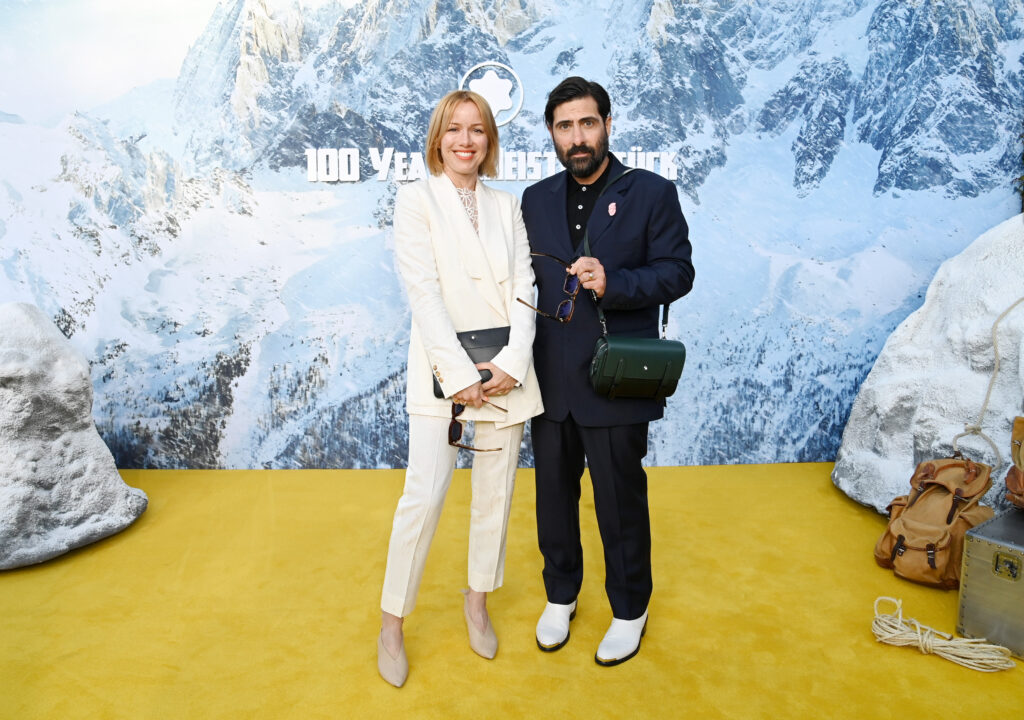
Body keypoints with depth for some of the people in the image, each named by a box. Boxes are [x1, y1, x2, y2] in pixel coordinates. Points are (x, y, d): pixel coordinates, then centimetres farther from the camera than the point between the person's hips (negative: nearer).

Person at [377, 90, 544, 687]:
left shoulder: (508, 206, 12)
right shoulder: (416, 199, 0)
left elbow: (523, 289, 5)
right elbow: (423, 293, -9)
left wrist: (512, 364, -9)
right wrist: (462, 376, -15)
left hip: (506, 371, 4)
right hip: (443, 368, -4)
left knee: (496, 493, 11)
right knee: (424, 497, -6)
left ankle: (478, 600, 31)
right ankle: (393, 622, 14)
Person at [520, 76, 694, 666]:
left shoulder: (652, 193, -1)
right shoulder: (536, 200, 10)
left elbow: (678, 271, -6)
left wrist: (613, 283, -23)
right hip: (551, 380, 4)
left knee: (621, 501, 9)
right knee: (554, 494, 16)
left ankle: (630, 610, 32)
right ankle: (561, 596, 38)